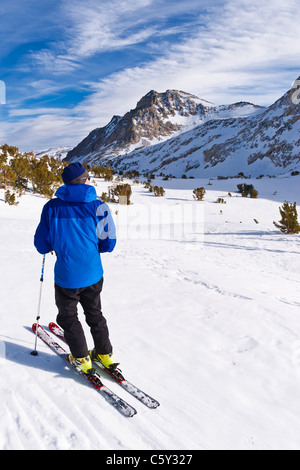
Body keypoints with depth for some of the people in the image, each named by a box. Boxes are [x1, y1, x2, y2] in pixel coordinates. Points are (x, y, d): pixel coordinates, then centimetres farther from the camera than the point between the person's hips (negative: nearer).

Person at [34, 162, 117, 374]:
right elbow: (109, 244, -6)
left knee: (68, 317, 21)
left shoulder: (52, 207, -8)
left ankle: (81, 358, 26)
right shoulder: (98, 206, -8)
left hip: (66, 277, -1)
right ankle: (104, 353, 32)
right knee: (95, 313, 24)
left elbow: (41, 245, -4)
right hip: (93, 274, 2)